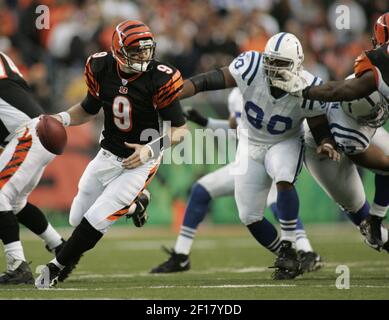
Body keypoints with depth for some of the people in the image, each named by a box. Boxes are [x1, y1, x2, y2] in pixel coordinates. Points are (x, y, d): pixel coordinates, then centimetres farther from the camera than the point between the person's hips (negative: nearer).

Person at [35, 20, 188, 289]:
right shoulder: (102, 70, -10)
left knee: (95, 220, -13)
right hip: (107, 155, 6)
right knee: (77, 218, 13)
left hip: (140, 162, -6)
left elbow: (180, 129, -15)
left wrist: (152, 149, -30)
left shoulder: (159, 79, -22)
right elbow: (89, 110, 9)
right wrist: (63, 118, -11)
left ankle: (56, 267, 8)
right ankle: (134, 202, 37)